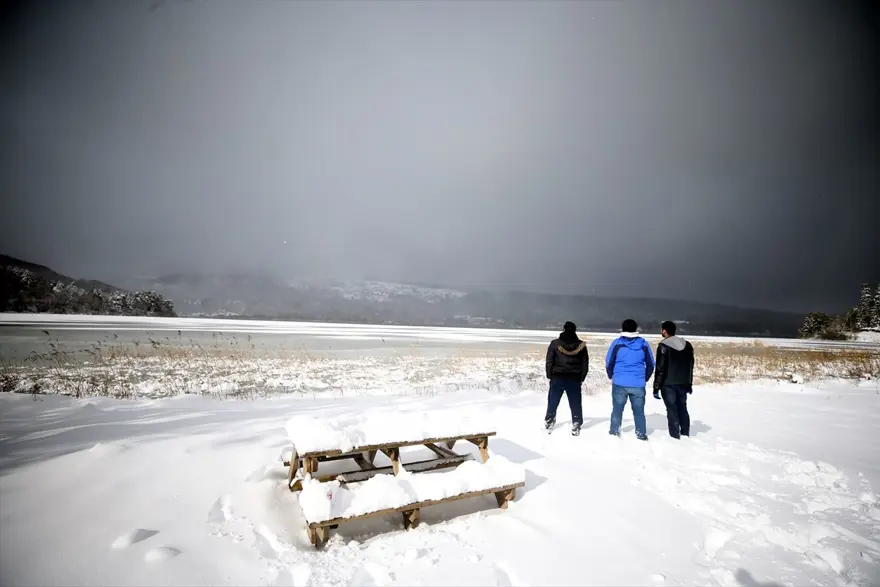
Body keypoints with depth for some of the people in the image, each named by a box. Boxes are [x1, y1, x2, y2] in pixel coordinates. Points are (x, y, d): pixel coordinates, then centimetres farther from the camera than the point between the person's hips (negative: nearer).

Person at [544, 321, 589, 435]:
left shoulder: (555, 343, -3)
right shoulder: (581, 345, 2)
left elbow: (549, 361, -2)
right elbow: (585, 364, 6)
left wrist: (550, 376, 7)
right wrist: (581, 378, 13)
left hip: (557, 378, -1)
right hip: (575, 380, 1)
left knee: (552, 404, 8)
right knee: (575, 405, 9)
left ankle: (548, 426, 12)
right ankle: (576, 428, 11)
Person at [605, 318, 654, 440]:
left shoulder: (617, 343, -5)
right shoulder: (643, 344, 1)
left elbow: (609, 363, -3)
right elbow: (650, 365, 7)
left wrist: (611, 377, 14)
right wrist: (645, 378, 21)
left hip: (619, 383, -1)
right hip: (638, 384, 1)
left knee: (617, 409, 11)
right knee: (639, 411, 14)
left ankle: (614, 432, 16)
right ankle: (641, 434, 18)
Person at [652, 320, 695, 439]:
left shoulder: (663, 346, -13)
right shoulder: (687, 345, 8)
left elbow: (660, 368, -15)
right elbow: (690, 366, 13)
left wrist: (656, 387, -11)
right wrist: (689, 384, 21)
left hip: (668, 384, -6)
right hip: (683, 383, 6)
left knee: (672, 410, 0)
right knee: (683, 408, 16)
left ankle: (675, 437, 1)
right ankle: (685, 435, 22)